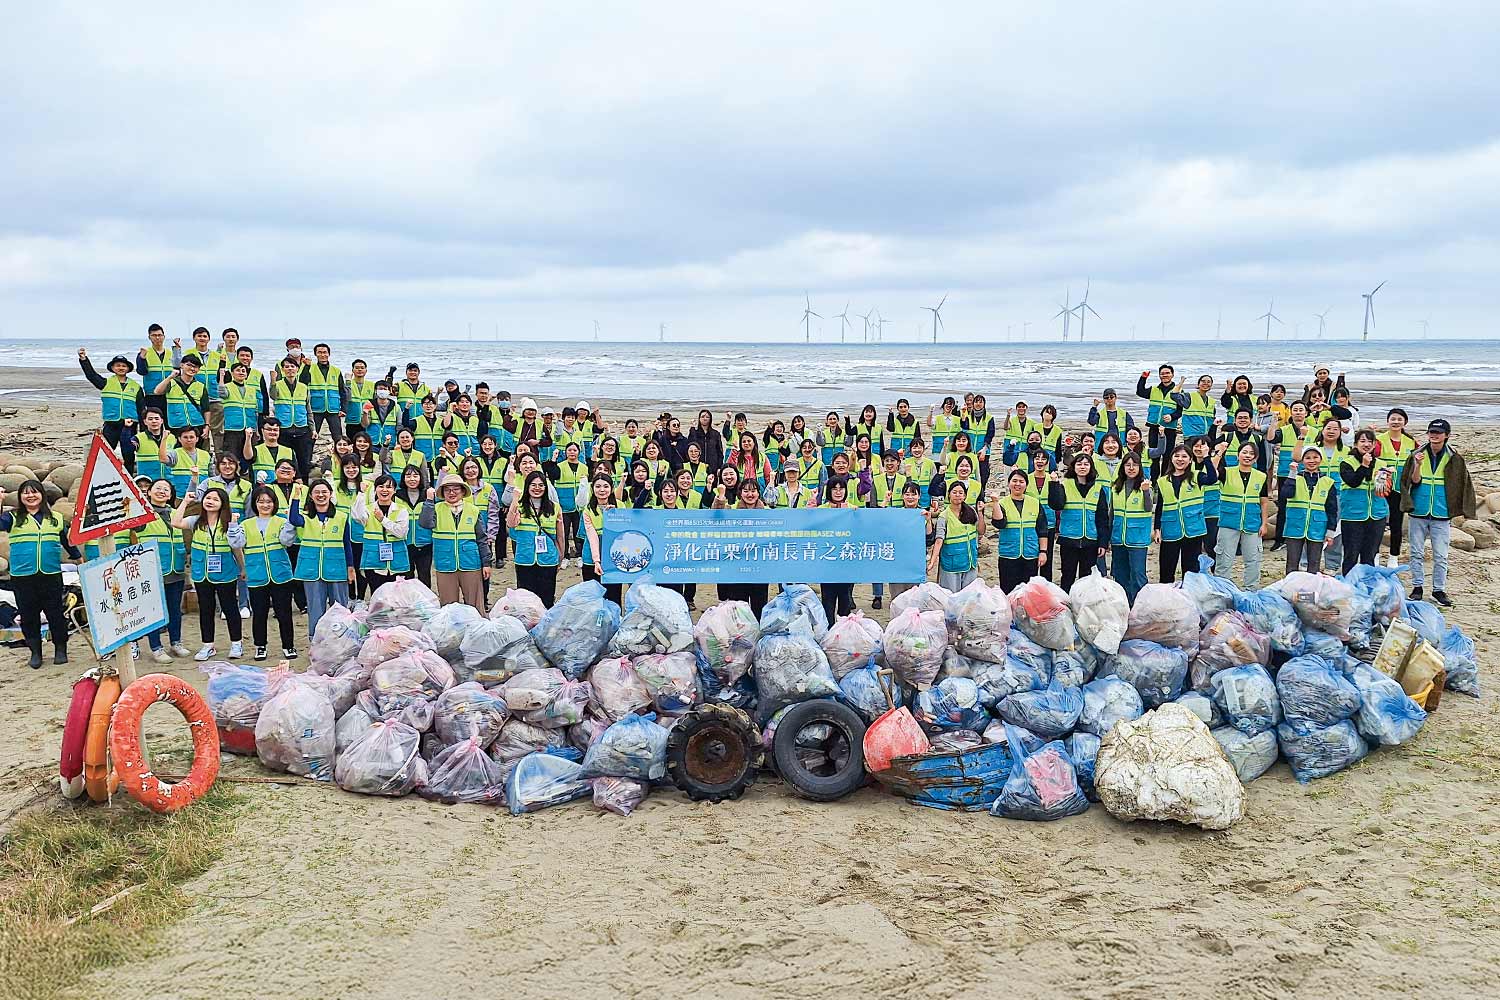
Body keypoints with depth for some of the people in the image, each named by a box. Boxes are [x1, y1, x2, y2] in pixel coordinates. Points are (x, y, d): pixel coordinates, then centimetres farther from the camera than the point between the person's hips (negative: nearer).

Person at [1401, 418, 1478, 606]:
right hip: (1418, 513, 0)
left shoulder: (1454, 459, 2)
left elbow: (1462, 485, 6)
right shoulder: (1418, 455, 1)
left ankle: (1439, 589, 13)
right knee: (1417, 553, 6)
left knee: (1441, 556, 2)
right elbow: (1414, 480, -5)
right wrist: (1418, 464, -23)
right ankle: (1417, 587, 16)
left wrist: (1457, 510, -1)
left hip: (1441, 515, 0)